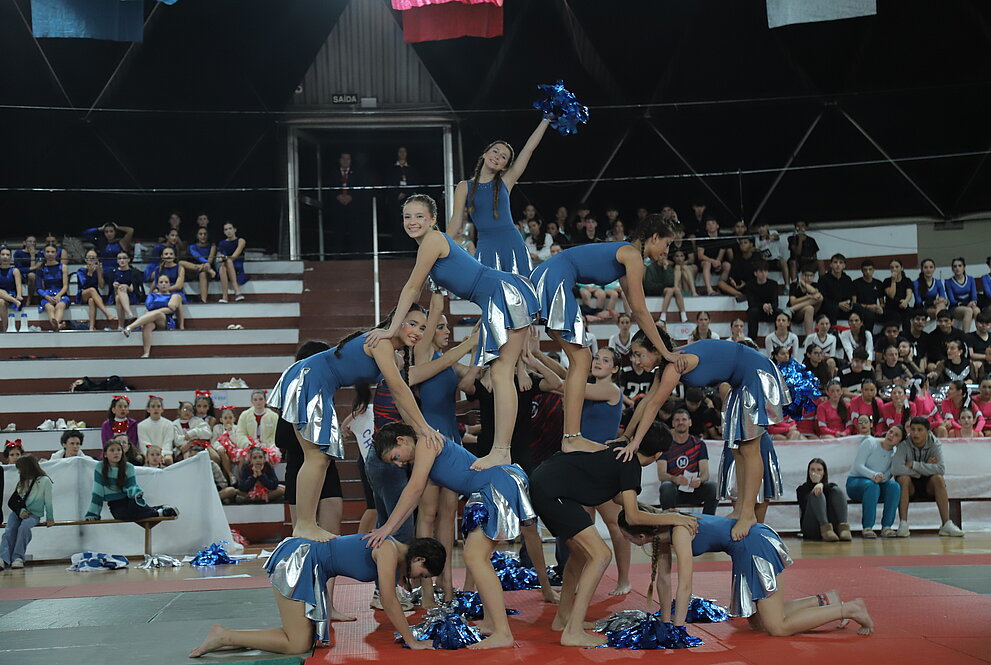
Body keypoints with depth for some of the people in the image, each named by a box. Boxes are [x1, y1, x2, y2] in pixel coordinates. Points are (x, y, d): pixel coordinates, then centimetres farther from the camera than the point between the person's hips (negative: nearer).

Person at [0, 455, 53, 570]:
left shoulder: (44, 481, -4)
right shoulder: (22, 481, 14)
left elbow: (48, 502, -2)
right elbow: (14, 500, 9)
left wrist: (50, 518, -2)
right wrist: (21, 511, -9)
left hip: (34, 514, -4)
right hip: (18, 512, 4)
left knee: (24, 527, -34)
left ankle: (18, 558, -34)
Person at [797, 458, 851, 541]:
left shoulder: (828, 487, 21)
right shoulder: (802, 489, 16)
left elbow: (834, 486, -7)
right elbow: (804, 507, -6)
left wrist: (821, 485, -29)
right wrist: (815, 484, -10)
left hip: (833, 525, 2)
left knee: (837, 490, -13)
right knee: (817, 494, -22)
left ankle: (843, 527, -36)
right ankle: (825, 528, -47)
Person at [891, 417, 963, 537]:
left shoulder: (935, 445, -8)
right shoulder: (904, 445, -14)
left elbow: (941, 469, -25)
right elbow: (896, 469, -30)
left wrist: (914, 465, -27)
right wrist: (925, 467, -22)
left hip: (929, 487, 1)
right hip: (910, 487, -1)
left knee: (938, 478, -28)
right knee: (903, 478, -32)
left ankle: (946, 524, -30)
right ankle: (903, 524, -33)